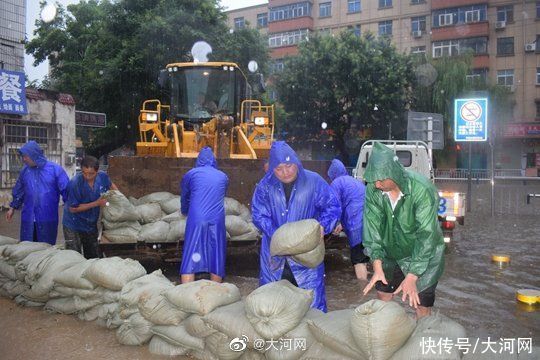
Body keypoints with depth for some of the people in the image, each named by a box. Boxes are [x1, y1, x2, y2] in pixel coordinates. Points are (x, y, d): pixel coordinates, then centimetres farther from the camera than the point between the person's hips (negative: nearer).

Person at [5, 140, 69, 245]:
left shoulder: (55, 169, -7)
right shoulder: (25, 171, 6)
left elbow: (66, 190, -7)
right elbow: (19, 191, 19)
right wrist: (13, 208, 23)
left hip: (48, 219, -3)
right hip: (28, 218, 4)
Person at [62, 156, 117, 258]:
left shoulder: (103, 177, -13)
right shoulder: (75, 183, -27)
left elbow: (111, 185, 13)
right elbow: (73, 209, -22)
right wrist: (96, 203, -22)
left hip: (91, 223, 5)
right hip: (74, 226, -5)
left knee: (94, 257, 17)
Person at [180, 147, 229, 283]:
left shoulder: (191, 174, 13)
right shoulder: (223, 177, 18)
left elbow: (184, 197, 27)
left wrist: (185, 212, 48)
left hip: (196, 220, -2)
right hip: (217, 221, 2)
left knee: (190, 259, 0)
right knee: (216, 258, 9)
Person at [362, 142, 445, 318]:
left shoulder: (422, 189, -32)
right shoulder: (372, 190, -19)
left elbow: (426, 235, -32)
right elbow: (372, 227, -16)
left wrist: (411, 277, -34)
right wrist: (377, 266, -24)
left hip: (423, 253, -4)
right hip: (390, 251, 4)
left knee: (421, 304, 1)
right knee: (383, 293, 16)